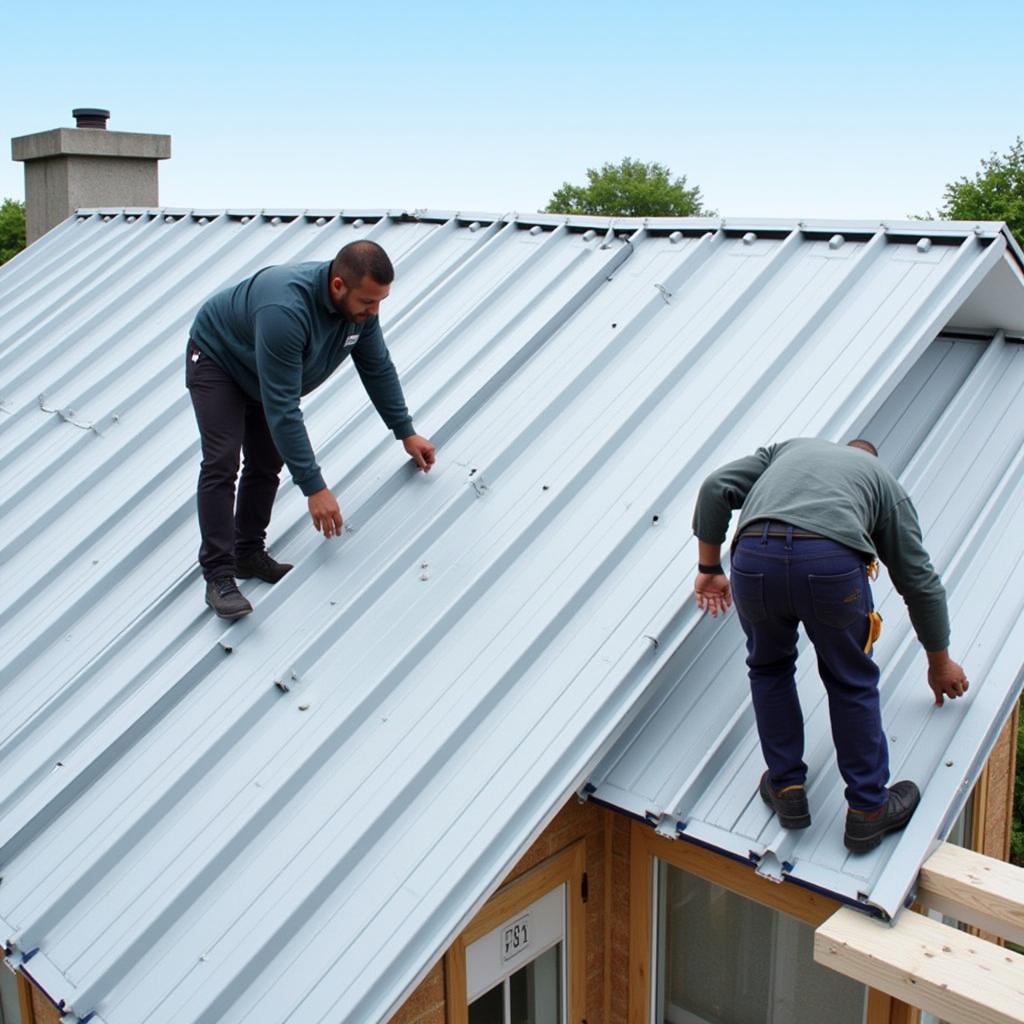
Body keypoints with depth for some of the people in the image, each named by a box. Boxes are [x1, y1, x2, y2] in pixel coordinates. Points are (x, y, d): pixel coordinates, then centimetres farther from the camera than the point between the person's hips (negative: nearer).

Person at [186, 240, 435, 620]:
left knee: (267, 462, 6)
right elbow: (283, 409, -42)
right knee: (222, 462, -17)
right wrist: (314, 488, -40)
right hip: (216, 358, -7)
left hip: (261, 371, 8)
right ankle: (218, 575, -13)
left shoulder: (359, 305, -20)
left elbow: (378, 368, -3)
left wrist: (406, 432, -2)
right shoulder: (285, 310, -44)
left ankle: (249, 554, 19)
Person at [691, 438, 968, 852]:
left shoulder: (790, 447, 37)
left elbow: (716, 486, 20)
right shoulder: (882, 478, 33)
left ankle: (786, 788, 33)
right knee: (851, 682, 21)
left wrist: (709, 568, 27)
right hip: (832, 562, -1)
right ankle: (868, 809, 30)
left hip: (754, 557, 1)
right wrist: (940, 662, 46)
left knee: (769, 667, 27)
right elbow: (919, 580, 35)